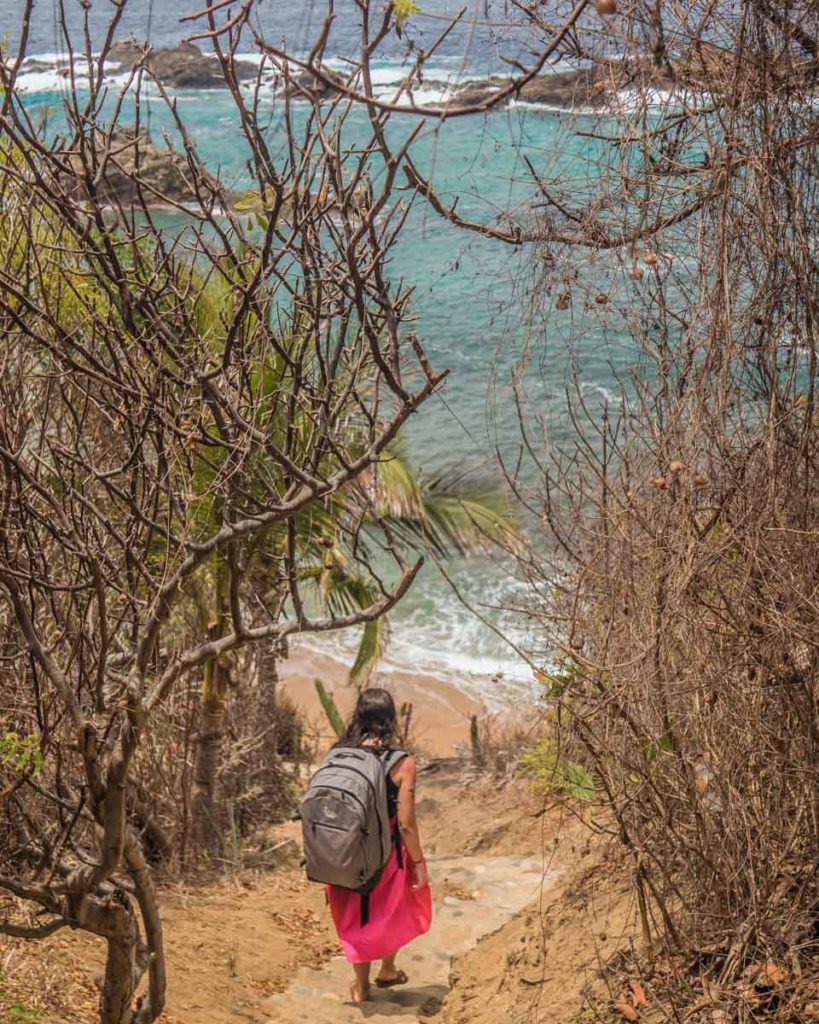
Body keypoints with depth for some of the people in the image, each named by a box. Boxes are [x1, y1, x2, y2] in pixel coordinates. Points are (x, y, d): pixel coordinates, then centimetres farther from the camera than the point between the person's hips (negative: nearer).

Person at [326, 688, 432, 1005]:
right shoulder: (401, 763, -19)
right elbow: (406, 824, -17)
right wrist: (419, 864, -3)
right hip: (386, 854, -2)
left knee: (355, 917, 23)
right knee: (396, 910, 27)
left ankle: (361, 985, 34)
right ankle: (387, 970, 44)